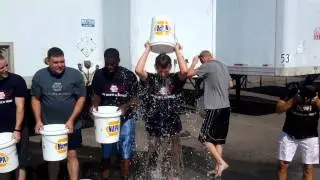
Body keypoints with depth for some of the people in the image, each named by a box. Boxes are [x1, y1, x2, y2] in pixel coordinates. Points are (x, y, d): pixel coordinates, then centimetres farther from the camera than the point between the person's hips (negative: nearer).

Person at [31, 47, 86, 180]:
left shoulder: (75, 75, -10)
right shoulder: (39, 76, -4)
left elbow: (81, 98, -7)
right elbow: (35, 99, 4)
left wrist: (71, 120, -13)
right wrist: (38, 120, -5)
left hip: (71, 125, -2)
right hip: (48, 125, 2)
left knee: (71, 155, 4)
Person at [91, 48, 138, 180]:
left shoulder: (129, 75, -10)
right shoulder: (99, 75, -3)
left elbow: (135, 98, -6)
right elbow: (96, 95, 7)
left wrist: (125, 106, -25)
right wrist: (95, 105, -13)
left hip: (126, 119, -2)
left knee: (126, 153, 5)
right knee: (106, 152, 14)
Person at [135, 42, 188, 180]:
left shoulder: (175, 79, -3)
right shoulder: (151, 79, -3)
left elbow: (184, 71, -25)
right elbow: (138, 70, -22)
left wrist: (177, 50, -15)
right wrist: (147, 50, -14)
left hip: (173, 126, 1)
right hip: (154, 127, 0)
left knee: (176, 156, 18)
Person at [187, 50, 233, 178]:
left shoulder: (208, 66, -11)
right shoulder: (223, 66, 14)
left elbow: (189, 74, -7)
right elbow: (230, 84, 24)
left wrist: (194, 62, 8)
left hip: (214, 108, -8)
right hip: (226, 107, 8)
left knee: (205, 138, -1)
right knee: (219, 139, 14)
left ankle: (221, 162, -5)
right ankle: (218, 167, 18)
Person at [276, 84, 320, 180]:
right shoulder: (292, 92, -16)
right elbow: (279, 109, -18)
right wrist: (293, 100, -29)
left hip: (309, 137, 0)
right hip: (289, 134, 0)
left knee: (308, 167, 4)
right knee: (283, 164, 4)